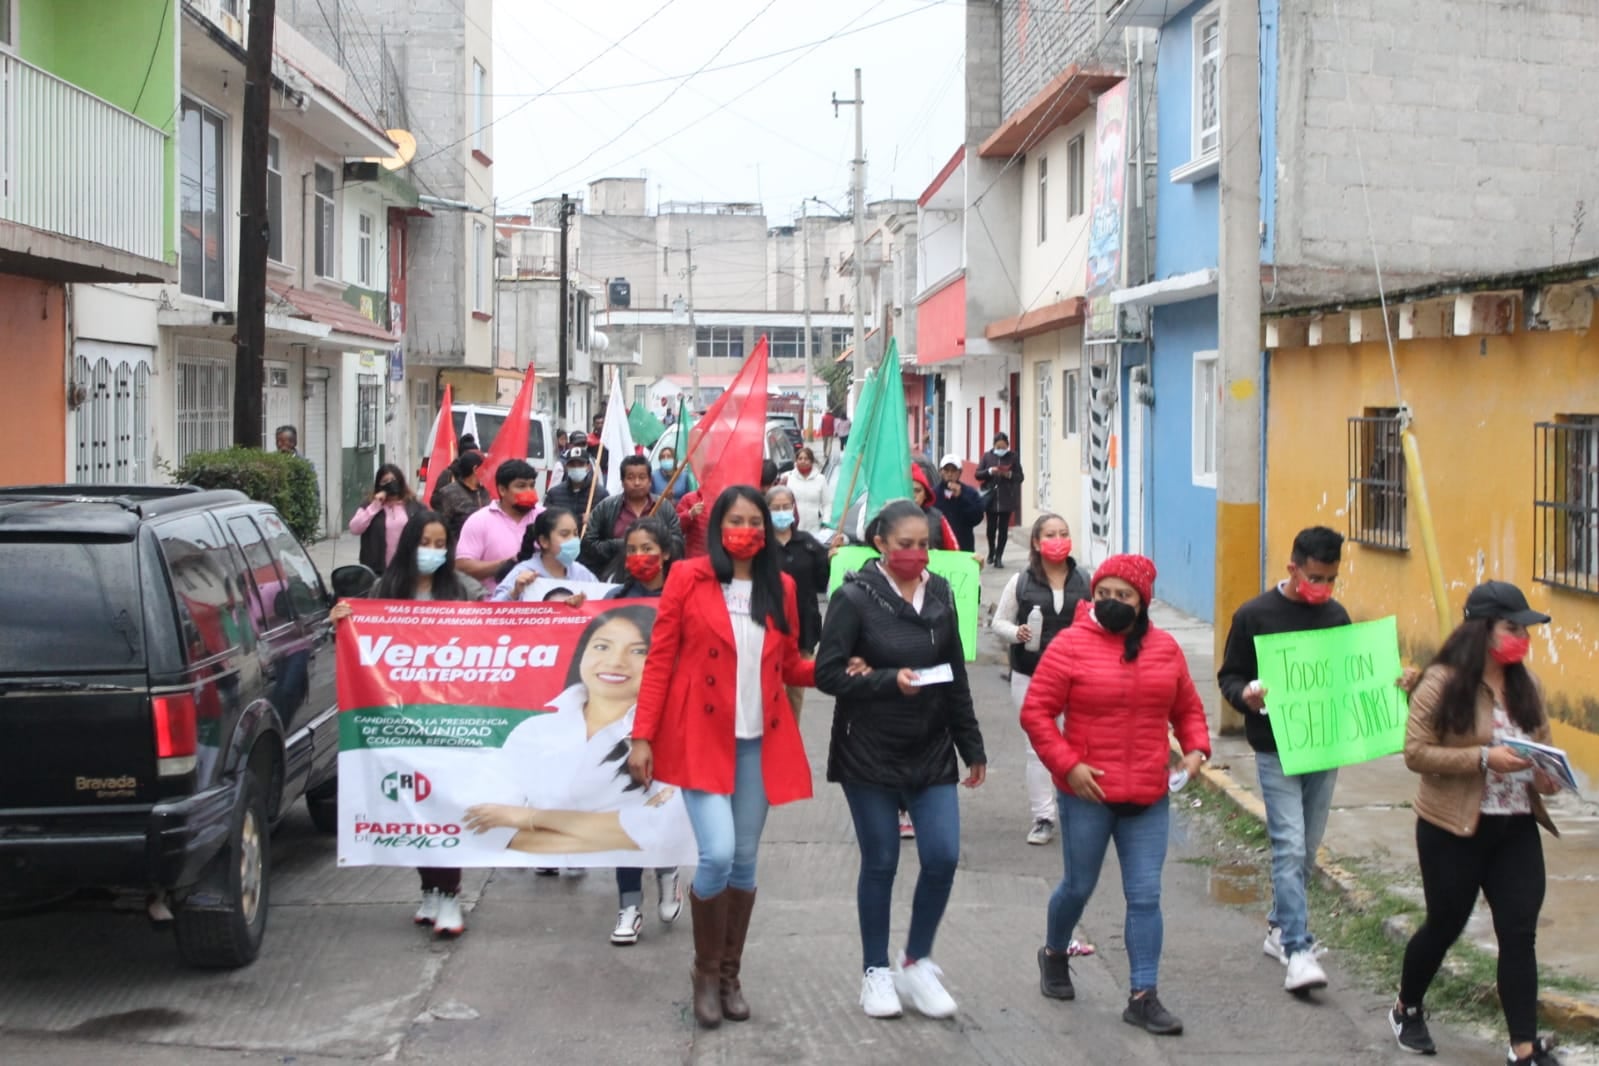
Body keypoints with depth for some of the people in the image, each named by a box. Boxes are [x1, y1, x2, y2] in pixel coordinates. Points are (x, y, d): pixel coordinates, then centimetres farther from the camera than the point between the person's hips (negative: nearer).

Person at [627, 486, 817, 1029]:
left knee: (745, 859, 8)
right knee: (718, 854, -14)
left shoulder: (780, 587, 8)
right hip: (701, 737, -4)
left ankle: (731, 974, 23)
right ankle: (706, 972, 8)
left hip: (760, 740, 4)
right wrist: (643, 736, -9)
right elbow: (659, 660, -4)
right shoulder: (688, 578, -3)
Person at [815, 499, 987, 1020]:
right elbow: (828, 673, -12)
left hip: (931, 752, 4)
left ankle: (917, 963, 18)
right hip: (869, 755, -4)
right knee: (880, 862, 4)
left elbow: (956, 678, 12)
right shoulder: (854, 598, -9)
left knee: (942, 857, -3)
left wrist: (972, 746, 13)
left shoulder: (939, 594, 6)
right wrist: (889, 680, -23)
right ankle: (876, 972, 21)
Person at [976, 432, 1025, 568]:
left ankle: (998, 556, 6)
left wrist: (1010, 475, -18)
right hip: (991, 497, 1)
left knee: (1003, 528, 0)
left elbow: (1021, 477, 2)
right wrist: (989, 471, -16)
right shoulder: (987, 456, 3)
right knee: (991, 527, 5)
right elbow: (978, 474, 2)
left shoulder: (1013, 457, 1)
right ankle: (991, 552, 28)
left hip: (1006, 499, -1)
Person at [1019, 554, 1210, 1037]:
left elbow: (1188, 708, 15)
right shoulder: (1070, 645, -8)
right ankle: (1054, 954, 41)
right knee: (1079, 886, 12)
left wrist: (1196, 748, -3)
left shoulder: (1165, 648, 5)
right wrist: (1067, 765, -15)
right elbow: (1035, 711, -8)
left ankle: (1143, 997, 6)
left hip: (1148, 798, 3)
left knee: (1145, 897, 1)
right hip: (1088, 795, -3)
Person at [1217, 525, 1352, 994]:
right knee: (1290, 847, -12)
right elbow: (1229, 676, -2)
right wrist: (1246, 695, -23)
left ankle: (1281, 928, 29)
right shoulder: (1254, 616, -7)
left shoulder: (1336, 615, 8)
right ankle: (1298, 950, -14)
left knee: (1306, 849, 13)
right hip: (1276, 750, -5)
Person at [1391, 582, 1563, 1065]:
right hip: (1454, 830, -5)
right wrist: (1483, 758, -24)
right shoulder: (1443, 683, -13)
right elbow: (1415, 752, -16)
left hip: (1516, 829, 5)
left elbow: (1542, 744, 17)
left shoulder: (1526, 685, 6)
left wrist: (1545, 773, -5)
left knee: (1520, 934, -1)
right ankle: (1406, 1009, 35)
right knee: (1445, 925, 10)